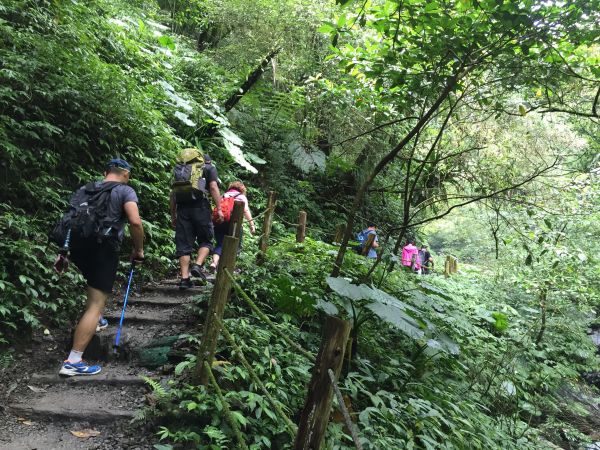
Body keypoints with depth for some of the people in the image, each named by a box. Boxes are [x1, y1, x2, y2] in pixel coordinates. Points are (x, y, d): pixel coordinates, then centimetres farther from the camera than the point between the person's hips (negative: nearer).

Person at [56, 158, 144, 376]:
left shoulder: (85, 190, 20)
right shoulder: (125, 190, 2)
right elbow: (135, 222, -14)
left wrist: (62, 253, 19)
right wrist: (139, 249, -1)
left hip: (78, 246, 7)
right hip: (103, 248, -7)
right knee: (95, 305, -4)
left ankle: (96, 319, 44)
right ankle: (73, 362, -7)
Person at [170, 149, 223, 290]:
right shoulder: (209, 168, 14)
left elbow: (173, 194, 18)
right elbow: (213, 187, -2)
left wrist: (173, 215, 21)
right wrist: (219, 208, -5)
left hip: (182, 208, 3)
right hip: (201, 207, -3)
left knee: (184, 245, 5)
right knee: (205, 241, 11)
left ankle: (184, 278, 2)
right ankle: (198, 265, -11)